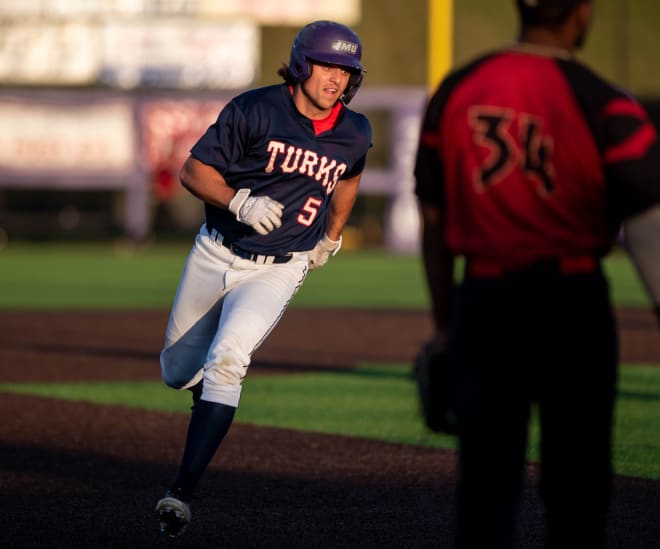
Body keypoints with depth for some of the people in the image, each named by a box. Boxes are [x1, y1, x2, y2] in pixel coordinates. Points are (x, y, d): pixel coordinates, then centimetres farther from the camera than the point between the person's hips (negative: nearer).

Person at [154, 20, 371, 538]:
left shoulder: (354, 134, -4)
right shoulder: (255, 110, -13)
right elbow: (194, 170, -11)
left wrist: (331, 238, 28)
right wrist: (241, 202, -28)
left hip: (279, 270, -1)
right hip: (216, 256, 1)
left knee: (225, 362, -24)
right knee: (178, 372, 13)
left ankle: (182, 492, -27)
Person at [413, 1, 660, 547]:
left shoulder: (454, 92, 5)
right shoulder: (605, 107, -9)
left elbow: (433, 221, 10)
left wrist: (444, 321, 19)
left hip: (481, 301, 3)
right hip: (572, 303, -3)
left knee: (485, 478, 3)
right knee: (576, 481, 9)